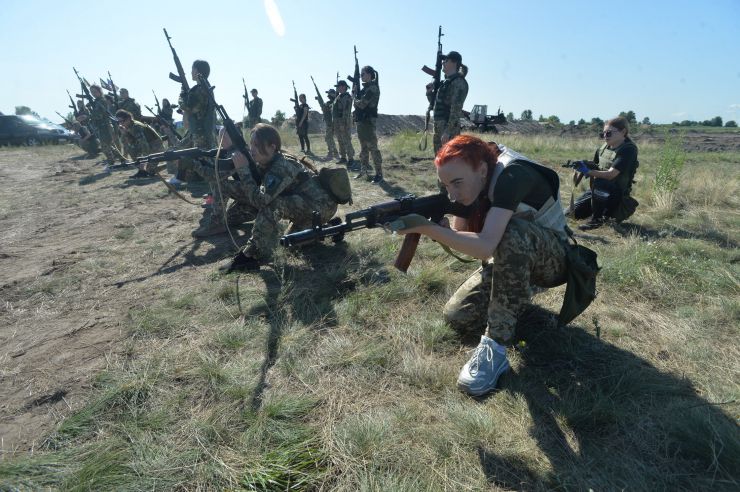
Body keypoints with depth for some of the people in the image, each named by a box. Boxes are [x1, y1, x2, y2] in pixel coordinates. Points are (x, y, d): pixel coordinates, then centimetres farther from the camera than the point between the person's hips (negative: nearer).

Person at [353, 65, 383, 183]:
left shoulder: (372, 88, -13)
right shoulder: (365, 88, 16)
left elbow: (362, 104, -19)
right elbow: (358, 101, 17)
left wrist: (355, 99, -1)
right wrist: (355, 94, 1)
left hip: (368, 121, -10)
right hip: (361, 120, 10)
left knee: (372, 148, -9)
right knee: (363, 148, 15)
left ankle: (379, 174, -5)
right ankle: (364, 170, 26)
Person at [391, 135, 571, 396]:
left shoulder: (511, 176, -31)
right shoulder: (471, 182, -7)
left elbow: (485, 246, -41)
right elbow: (461, 237, -8)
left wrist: (425, 227, -41)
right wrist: (436, 225, -28)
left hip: (552, 257, -6)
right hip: (511, 257, 7)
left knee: (512, 231, -40)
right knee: (457, 316, -10)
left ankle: (495, 347, -31)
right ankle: (516, 292, 18)